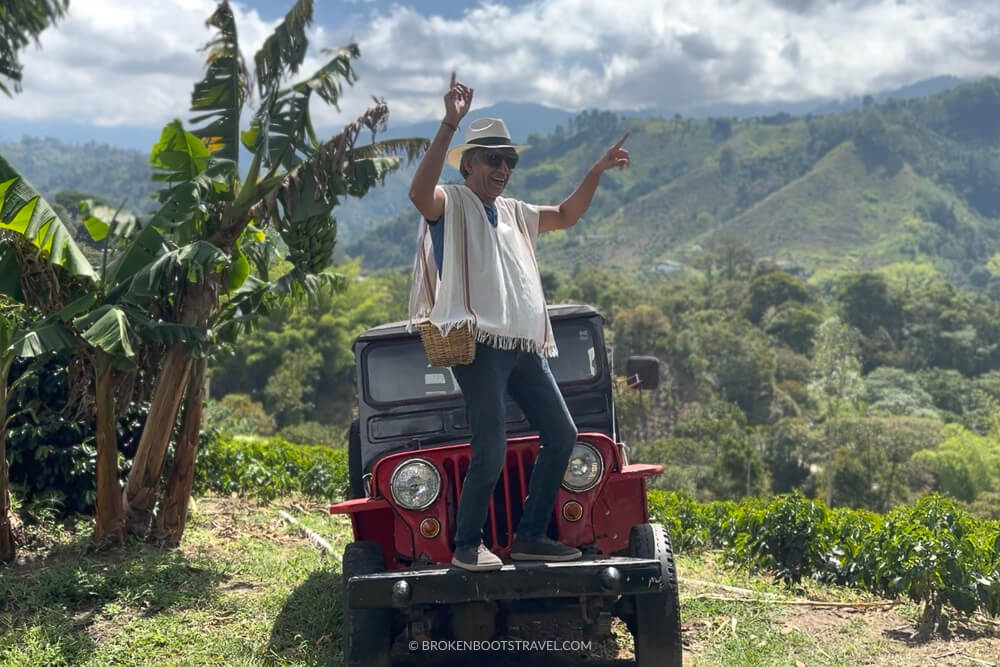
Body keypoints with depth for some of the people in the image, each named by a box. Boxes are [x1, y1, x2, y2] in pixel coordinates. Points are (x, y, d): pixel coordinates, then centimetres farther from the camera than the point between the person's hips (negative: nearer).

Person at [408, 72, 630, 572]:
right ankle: (467, 546, 1)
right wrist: (449, 125, -30)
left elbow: (566, 216, 33)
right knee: (491, 450, -14)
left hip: (524, 343, 8)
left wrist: (597, 171, 21)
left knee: (562, 433, 5)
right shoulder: (449, 204, 0)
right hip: (477, 341, -8)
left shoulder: (512, 211, 23)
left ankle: (529, 536, 12)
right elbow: (419, 192, -23)